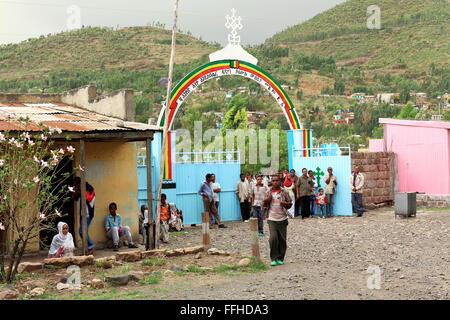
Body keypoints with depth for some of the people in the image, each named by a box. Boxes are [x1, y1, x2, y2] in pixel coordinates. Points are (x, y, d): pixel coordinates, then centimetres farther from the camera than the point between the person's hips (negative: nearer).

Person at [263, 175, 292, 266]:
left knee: (282, 239, 2)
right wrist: (266, 201, -7)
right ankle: (273, 258, -6)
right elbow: (265, 205, 15)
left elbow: (290, 204, 10)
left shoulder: (284, 193, 3)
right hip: (272, 219, 0)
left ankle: (280, 259, 16)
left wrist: (286, 204, -12)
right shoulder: (269, 193, 7)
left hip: (282, 219, 0)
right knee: (273, 238, -15)